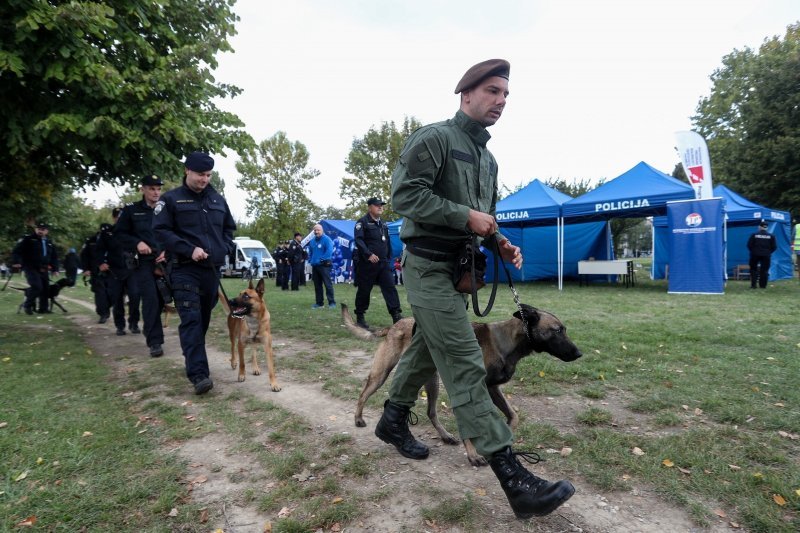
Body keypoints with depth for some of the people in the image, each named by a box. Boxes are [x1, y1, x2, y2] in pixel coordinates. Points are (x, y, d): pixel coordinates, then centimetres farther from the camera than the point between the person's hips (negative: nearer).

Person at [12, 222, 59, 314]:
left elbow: (54, 257, 21)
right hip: (31, 268, -6)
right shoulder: (27, 239, -1)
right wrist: (16, 261, -23)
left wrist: (55, 269, 13)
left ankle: (43, 308, 14)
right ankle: (27, 305, 0)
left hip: (44, 270, 6)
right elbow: (17, 251, -8)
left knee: (46, 288, 4)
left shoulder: (49, 242, 16)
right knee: (37, 287, -20)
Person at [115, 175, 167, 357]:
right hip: (142, 262, -3)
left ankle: (152, 335, 26)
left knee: (161, 299, 6)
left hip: (162, 261, 3)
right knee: (150, 299, -13)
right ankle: (154, 342, -9)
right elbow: (119, 233, 5)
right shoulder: (131, 210, 2)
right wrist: (137, 243, -13)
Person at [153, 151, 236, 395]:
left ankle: (193, 362, 29)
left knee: (203, 319, 13)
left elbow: (229, 228, 23)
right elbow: (161, 230, -7)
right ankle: (199, 374, -16)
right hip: (185, 269, -5)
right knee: (191, 320, -13)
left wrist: (225, 249, 4)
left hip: (212, 269, 5)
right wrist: (189, 249, -18)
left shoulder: (218, 200, 14)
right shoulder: (171, 199, -1)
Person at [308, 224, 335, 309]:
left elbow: (329, 252, -18)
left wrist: (320, 260, -17)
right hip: (314, 266, 7)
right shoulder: (312, 241, 14)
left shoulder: (327, 239, -7)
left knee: (328, 284, -8)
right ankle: (319, 302, 18)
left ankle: (332, 302, -4)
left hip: (324, 265, -7)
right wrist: (310, 261, 11)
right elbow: (310, 252, 25)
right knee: (317, 285, 11)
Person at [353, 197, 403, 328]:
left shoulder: (383, 224, 18)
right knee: (364, 290, 3)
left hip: (383, 263, 6)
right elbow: (358, 240, -17)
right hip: (367, 263, -6)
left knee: (390, 288, -4)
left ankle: (396, 315, -6)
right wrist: (368, 254, -26)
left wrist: (389, 259, 18)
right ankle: (360, 318, 16)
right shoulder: (362, 222, -4)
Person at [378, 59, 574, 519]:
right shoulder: (434, 137, -8)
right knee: (466, 365, -11)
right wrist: (465, 216, -19)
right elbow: (405, 193, -18)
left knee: (427, 349, 17)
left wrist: (500, 243, 5)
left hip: (459, 268, 9)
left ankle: (393, 420, 38)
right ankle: (513, 477, -10)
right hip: (430, 266, -9)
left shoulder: (488, 159, 19)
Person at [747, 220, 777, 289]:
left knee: (753, 269, 8)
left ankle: (753, 285, 3)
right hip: (766, 255, 1)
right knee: (764, 270, 7)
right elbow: (774, 247, 1)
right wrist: (768, 252, 16)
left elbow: (749, 245, -5)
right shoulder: (771, 236, 0)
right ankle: (763, 285, 7)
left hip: (755, 255, -1)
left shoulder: (754, 235, -6)